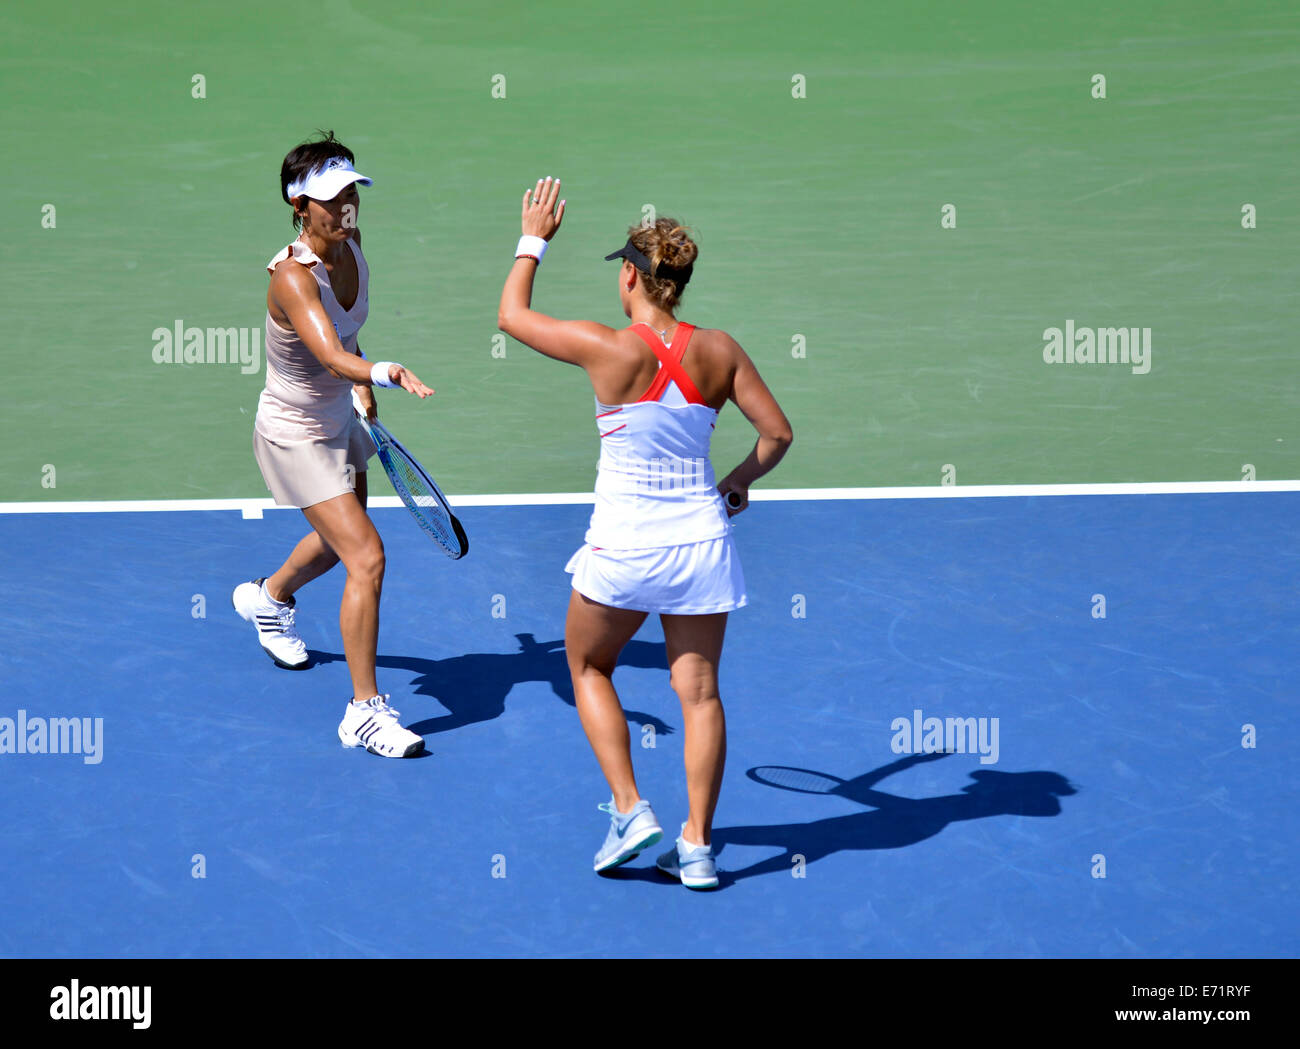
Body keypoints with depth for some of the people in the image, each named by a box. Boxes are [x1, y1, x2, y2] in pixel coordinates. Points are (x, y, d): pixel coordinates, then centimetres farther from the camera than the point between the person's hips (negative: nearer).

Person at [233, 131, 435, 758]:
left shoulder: (349, 243, -8)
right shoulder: (293, 277, -34)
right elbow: (330, 354, -50)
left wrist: (360, 384, 15)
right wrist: (384, 372, -68)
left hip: (338, 422, 9)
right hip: (295, 437, -9)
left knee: (340, 541, 30)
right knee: (366, 559, -16)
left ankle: (268, 596, 61)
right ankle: (364, 711, -7)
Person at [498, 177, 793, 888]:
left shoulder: (609, 349, -13)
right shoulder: (719, 350, -3)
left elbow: (511, 315, 0)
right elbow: (777, 433, 0)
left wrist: (533, 241, 13)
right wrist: (738, 482, 17)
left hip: (624, 541, -3)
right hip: (701, 538, 3)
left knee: (588, 668, 19)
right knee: (698, 690, 10)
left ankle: (630, 811, 6)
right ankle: (696, 847, 8)